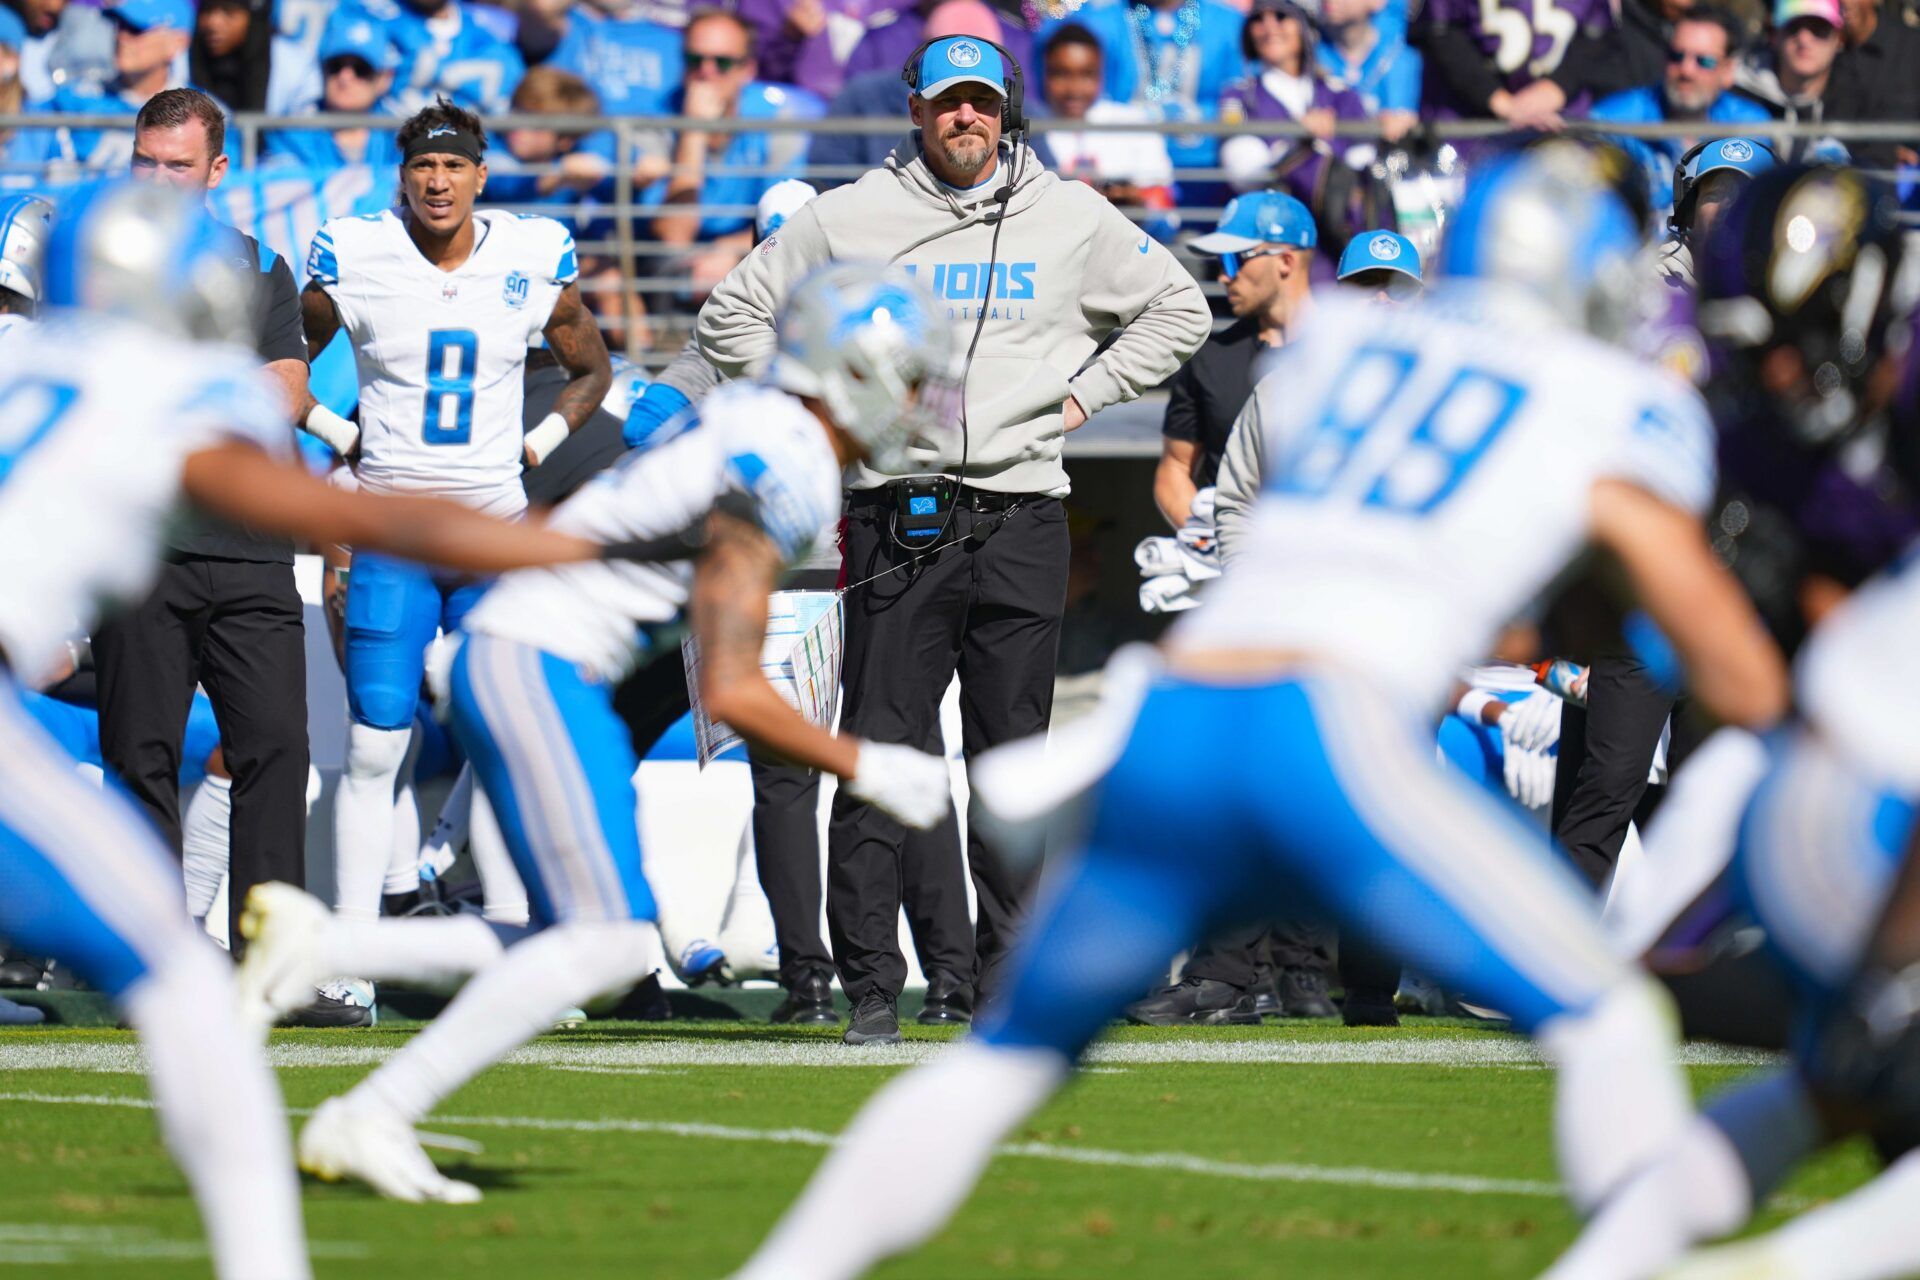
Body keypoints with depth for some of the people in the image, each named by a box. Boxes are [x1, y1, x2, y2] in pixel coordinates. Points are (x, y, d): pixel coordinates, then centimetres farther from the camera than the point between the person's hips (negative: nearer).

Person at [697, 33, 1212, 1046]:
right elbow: (731, 318, 12)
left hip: (1022, 525, 1)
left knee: (1012, 755, 3)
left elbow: (1177, 309, 19)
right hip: (899, 521, -1)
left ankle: (1001, 979, 10)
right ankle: (871, 987, -2)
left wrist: (1083, 395, 8)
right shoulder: (847, 220, 4)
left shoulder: (1072, 219, 8)